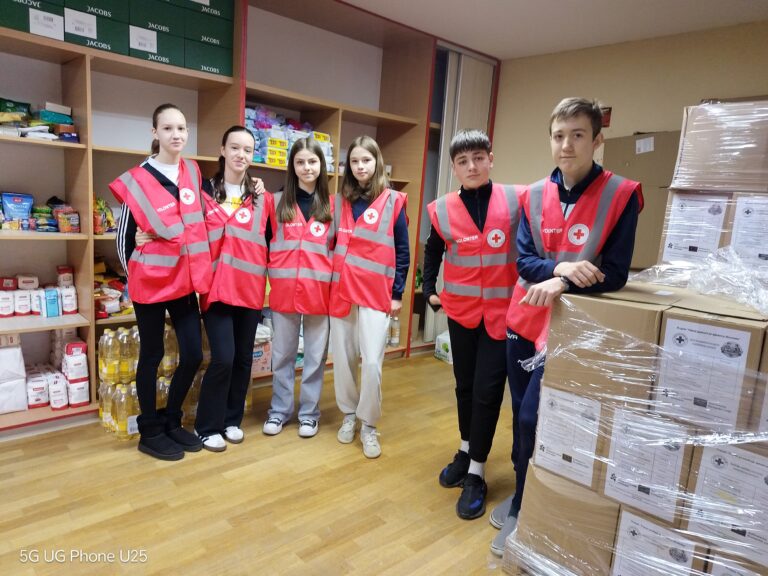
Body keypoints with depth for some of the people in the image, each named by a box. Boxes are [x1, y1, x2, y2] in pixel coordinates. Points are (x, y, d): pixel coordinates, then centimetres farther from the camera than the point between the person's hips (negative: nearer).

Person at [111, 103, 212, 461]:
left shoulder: (193, 173, 6)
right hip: (151, 281, -5)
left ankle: (172, 421, 26)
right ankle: (150, 432, 22)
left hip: (185, 279, 5)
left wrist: (197, 270, 12)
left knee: (193, 355, 5)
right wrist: (133, 272, 2)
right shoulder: (138, 180, -9)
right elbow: (124, 235, -2)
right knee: (152, 356, 6)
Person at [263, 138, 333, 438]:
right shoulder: (277, 202, 5)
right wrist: (272, 272, -2)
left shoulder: (332, 205, 4)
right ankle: (279, 410, 27)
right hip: (284, 288, 1)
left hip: (319, 290, 0)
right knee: (282, 354, 11)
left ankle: (309, 412, 24)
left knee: (315, 354, 9)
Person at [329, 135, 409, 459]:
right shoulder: (340, 202, 11)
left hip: (376, 294, -3)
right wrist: (330, 284, 8)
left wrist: (397, 293, -3)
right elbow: (333, 246, 13)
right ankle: (349, 415, 28)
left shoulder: (393, 201, 1)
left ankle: (369, 425, 12)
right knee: (343, 359, 9)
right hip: (341, 291, 4)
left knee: (372, 362, -7)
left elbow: (402, 251, 1)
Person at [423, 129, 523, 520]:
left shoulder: (516, 200, -8)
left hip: (504, 310, -2)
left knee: (487, 390, -2)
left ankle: (476, 474, 14)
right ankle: (466, 451, 36)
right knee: (465, 385, 15)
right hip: (461, 310, 3)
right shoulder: (443, 210, -1)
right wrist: (429, 290, 12)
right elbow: (432, 252, 15)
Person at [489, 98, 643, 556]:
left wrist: (561, 285, -26)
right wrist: (560, 266, -22)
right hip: (524, 321, 5)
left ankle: (524, 512, 19)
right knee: (520, 414, 14)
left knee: (533, 418, -4)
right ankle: (523, 494, 37)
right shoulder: (534, 196, 2)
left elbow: (615, 274, -12)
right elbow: (523, 261, -2)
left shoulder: (621, 196, -10)